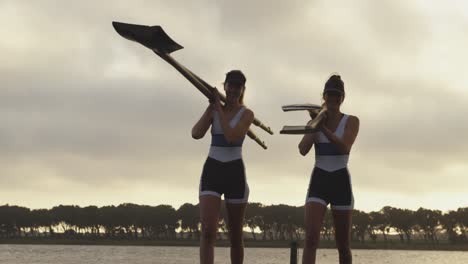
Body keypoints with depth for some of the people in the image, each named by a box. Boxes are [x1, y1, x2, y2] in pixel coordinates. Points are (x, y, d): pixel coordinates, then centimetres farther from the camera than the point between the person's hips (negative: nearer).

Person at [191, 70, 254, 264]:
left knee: (235, 235, 7)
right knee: (208, 230, -16)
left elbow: (232, 137, -18)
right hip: (212, 169, 1)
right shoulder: (214, 110, 8)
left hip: (235, 172, -1)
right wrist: (211, 107, -6)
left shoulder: (246, 114, 0)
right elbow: (196, 134, -7)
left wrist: (220, 109, -11)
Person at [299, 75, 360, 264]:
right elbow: (303, 150, -6)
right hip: (318, 181, 1)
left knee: (343, 244, 6)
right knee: (311, 238, -18)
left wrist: (323, 128, -28)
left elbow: (344, 148, -18)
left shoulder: (351, 121, 0)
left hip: (341, 182, -1)